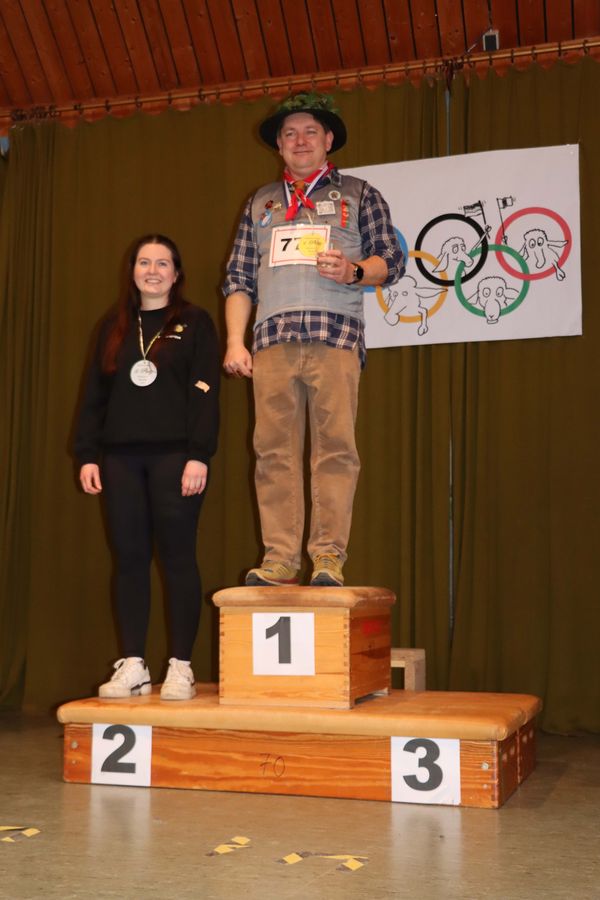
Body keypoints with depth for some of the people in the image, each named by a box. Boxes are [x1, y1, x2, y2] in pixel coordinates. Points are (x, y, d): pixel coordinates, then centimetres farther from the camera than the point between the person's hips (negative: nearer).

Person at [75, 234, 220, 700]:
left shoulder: (195, 323, 5)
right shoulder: (114, 327, 17)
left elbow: (205, 395, -4)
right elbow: (94, 395, 15)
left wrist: (199, 456, -13)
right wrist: (88, 454, 6)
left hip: (174, 456, -4)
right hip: (121, 458, 4)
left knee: (177, 557, -3)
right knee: (129, 559, 3)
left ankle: (181, 667, 3)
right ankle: (132, 666, 9)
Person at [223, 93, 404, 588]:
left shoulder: (358, 194, 17)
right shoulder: (260, 203, 24)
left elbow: (392, 260, 9)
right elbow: (239, 278, 17)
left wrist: (353, 271, -12)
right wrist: (235, 341, 5)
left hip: (335, 335, -2)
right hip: (273, 338, 3)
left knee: (335, 448, -9)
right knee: (275, 451, -3)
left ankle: (329, 560, -7)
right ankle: (279, 560, -1)